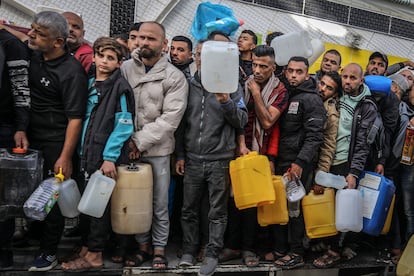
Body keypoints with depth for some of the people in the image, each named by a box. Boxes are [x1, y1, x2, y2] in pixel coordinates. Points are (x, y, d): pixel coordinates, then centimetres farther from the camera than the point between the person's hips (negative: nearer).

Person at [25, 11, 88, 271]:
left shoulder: (72, 72, -18)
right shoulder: (33, 55, 2)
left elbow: (75, 118, -20)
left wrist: (66, 157, -21)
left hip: (56, 144, -6)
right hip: (31, 138, 6)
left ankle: (49, 253, 21)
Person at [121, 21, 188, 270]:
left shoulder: (175, 77, -4)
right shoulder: (125, 68, 4)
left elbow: (170, 118, -11)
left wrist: (140, 142, -14)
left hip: (157, 149, -2)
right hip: (128, 148, 3)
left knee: (160, 204, 6)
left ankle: (159, 248, 25)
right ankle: (144, 245, 30)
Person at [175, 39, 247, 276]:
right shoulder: (189, 85, 8)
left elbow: (242, 121, -3)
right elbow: (182, 123, 11)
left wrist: (227, 103, -20)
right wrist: (180, 154, 7)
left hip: (220, 160, -2)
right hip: (192, 160, 3)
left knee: (218, 212, 6)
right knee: (189, 210, 11)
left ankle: (212, 254, 20)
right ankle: (189, 250, 27)